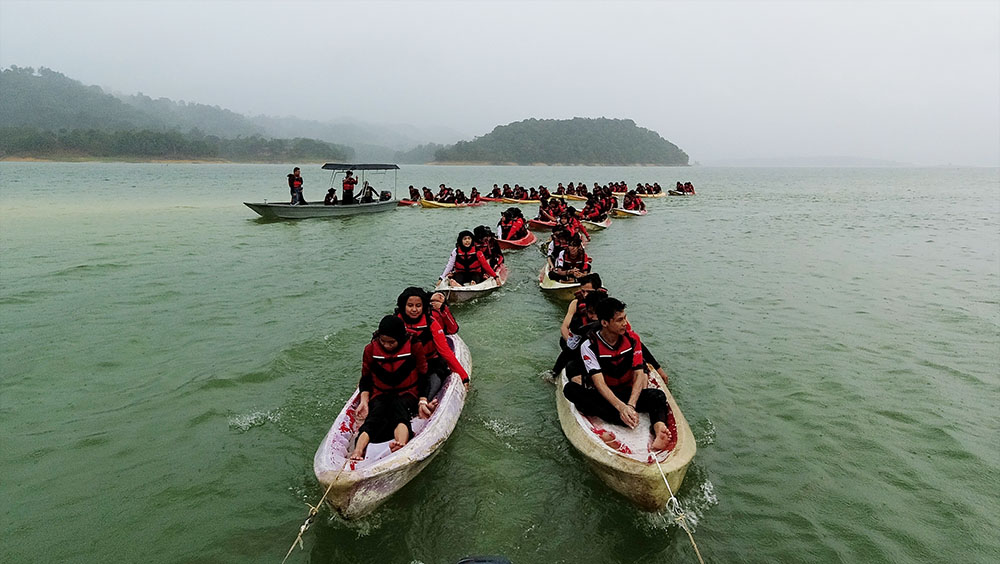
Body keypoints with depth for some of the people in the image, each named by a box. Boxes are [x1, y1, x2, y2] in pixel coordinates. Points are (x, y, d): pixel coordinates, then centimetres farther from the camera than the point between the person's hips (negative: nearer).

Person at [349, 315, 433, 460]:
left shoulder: (414, 348, -7)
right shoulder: (370, 350, -1)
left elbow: (423, 377, -1)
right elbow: (365, 379, 8)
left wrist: (423, 401, -12)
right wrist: (364, 400, -6)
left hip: (407, 394, -2)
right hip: (380, 395, 2)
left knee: (398, 407, -36)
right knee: (376, 414, -31)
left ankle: (401, 445, -64)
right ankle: (357, 452, -56)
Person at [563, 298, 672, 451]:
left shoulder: (632, 339, -5)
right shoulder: (589, 346, -14)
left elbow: (639, 375, -13)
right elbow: (599, 383, -24)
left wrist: (630, 405, -30)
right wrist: (621, 407, -40)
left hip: (628, 393, 2)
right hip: (603, 396, -2)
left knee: (658, 395, -27)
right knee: (570, 389, -31)